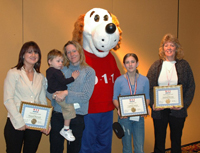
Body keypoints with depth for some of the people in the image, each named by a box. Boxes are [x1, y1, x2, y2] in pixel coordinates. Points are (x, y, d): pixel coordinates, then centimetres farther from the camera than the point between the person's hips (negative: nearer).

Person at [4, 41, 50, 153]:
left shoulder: (41, 77, 12)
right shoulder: (13, 73, -1)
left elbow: (43, 101, 12)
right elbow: (8, 100, -7)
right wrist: (19, 122, -12)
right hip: (16, 123, -4)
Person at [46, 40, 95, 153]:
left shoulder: (89, 71, -1)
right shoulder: (61, 70, 7)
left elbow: (86, 96, -10)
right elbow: (48, 91, 4)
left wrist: (67, 93, -18)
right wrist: (55, 95, -17)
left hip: (77, 116, -2)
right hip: (58, 115, 2)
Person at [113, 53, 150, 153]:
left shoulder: (144, 80, 1)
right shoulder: (119, 80, -4)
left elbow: (147, 98, 6)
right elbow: (115, 98, 0)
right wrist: (119, 109, -18)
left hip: (139, 116, 1)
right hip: (124, 116, -1)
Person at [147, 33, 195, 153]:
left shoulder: (184, 65, 2)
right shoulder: (156, 66, 3)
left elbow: (191, 87, 0)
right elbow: (148, 87, 1)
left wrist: (184, 104, -12)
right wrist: (152, 104, -12)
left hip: (178, 110, 0)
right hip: (159, 110, 0)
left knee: (176, 141, 13)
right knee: (159, 140, 11)